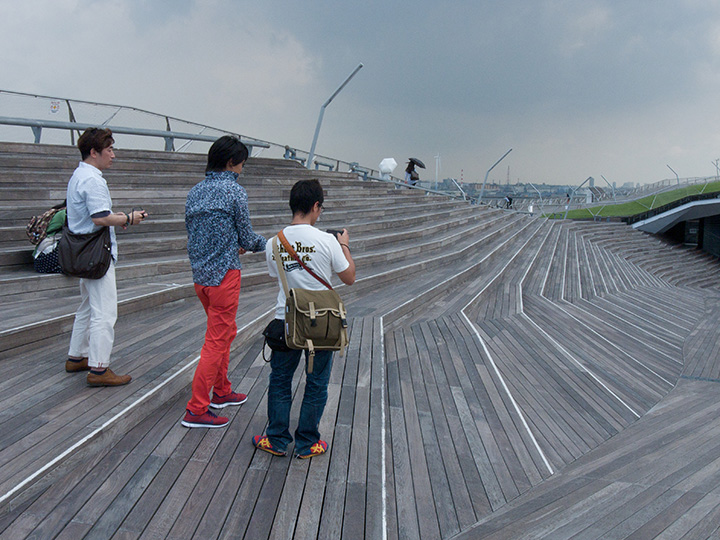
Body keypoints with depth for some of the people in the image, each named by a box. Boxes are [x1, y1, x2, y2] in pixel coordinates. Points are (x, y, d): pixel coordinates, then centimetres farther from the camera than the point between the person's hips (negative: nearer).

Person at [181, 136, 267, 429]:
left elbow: (192, 232, 15)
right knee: (216, 341, -1)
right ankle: (196, 410, 3)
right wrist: (267, 243, 13)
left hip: (199, 273, 8)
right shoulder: (234, 191, -12)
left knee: (226, 331, 23)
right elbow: (247, 237, -8)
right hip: (224, 274, -8)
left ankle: (221, 391, 34)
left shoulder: (195, 191, 9)